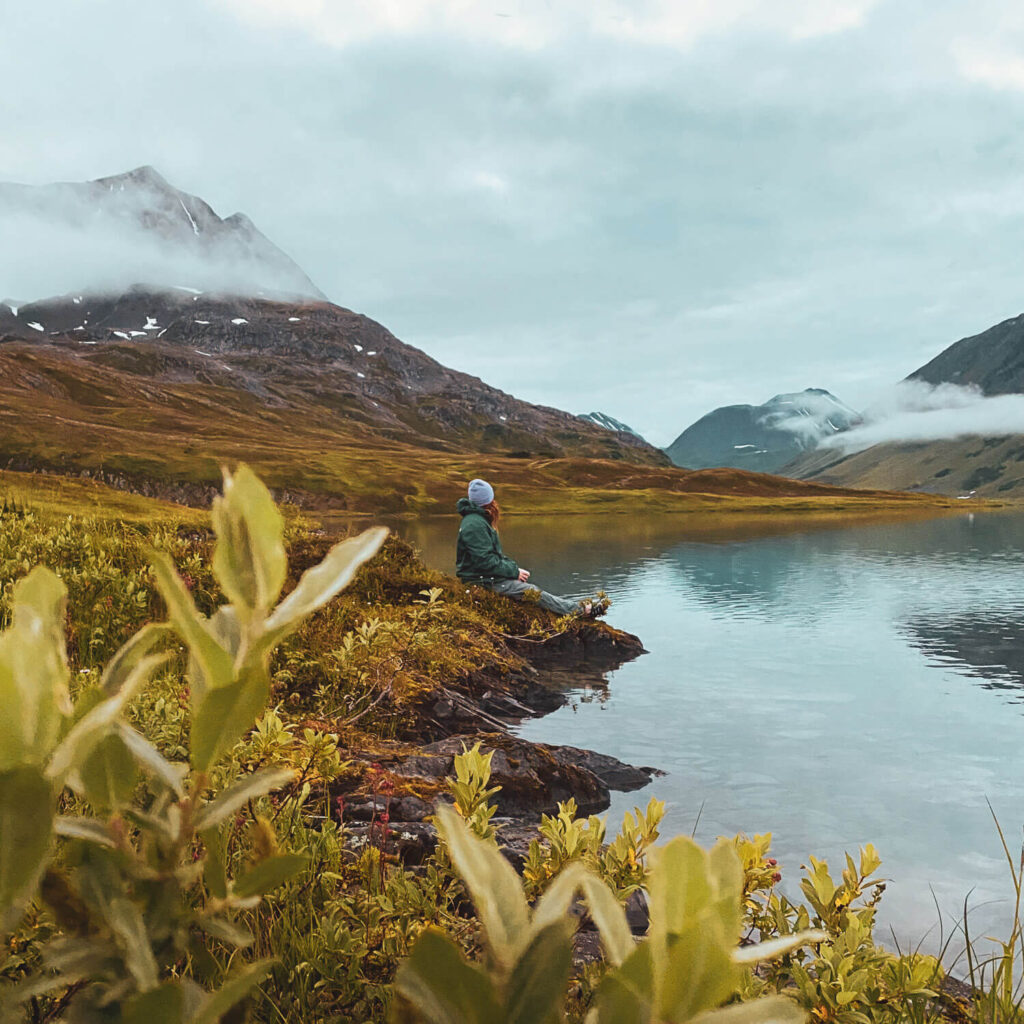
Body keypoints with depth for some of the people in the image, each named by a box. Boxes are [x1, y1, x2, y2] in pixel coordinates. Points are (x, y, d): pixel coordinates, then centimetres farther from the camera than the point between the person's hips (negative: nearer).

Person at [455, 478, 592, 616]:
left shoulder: (480, 521, 13)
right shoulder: (474, 524, -21)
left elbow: (496, 554, 19)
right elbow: (485, 561, -25)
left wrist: (515, 568, 6)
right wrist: (514, 572, -15)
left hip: (491, 577, 10)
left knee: (532, 589, 6)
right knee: (534, 592, -8)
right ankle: (579, 609, -2)